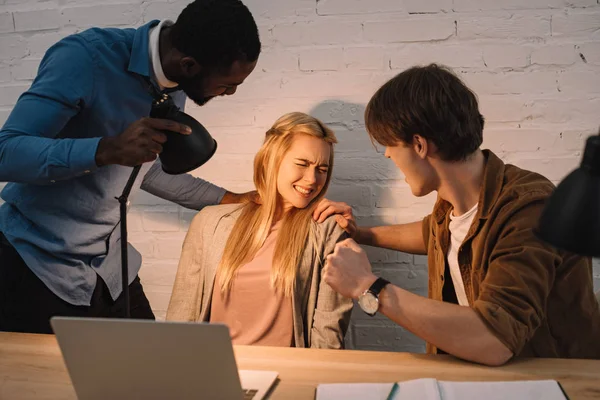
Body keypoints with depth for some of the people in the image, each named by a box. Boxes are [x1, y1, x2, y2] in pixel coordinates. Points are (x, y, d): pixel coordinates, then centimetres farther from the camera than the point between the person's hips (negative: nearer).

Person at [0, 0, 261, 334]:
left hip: (108, 266, 6)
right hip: (39, 266, -6)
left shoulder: (176, 86, 1)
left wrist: (230, 200, 16)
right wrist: (109, 149, -40)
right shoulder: (85, 58, -21)